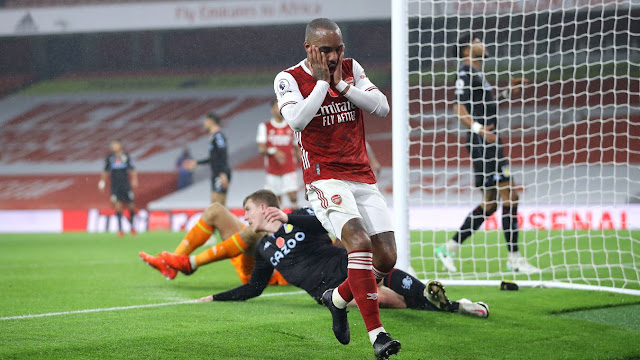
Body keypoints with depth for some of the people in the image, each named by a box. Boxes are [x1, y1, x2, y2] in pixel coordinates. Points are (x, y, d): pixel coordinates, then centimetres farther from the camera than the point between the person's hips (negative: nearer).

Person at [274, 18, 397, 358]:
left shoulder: (351, 69, 9)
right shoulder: (289, 79, -4)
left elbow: (382, 107, -1)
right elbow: (296, 119, -22)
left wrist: (342, 84, -9)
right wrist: (322, 81, -16)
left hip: (362, 177, 6)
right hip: (325, 179, -5)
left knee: (386, 258, -2)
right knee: (359, 241, -28)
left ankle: (338, 298, 26)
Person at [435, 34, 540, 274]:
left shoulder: (476, 74, 20)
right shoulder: (466, 73, -10)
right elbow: (459, 108, -19)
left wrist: (506, 94, 25)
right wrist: (478, 129, -32)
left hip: (488, 143, 11)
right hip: (482, 144, -11)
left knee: (490, 203, 11)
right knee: (510, 198, -11)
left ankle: (450, 248, 14)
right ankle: (514, 258, -9)